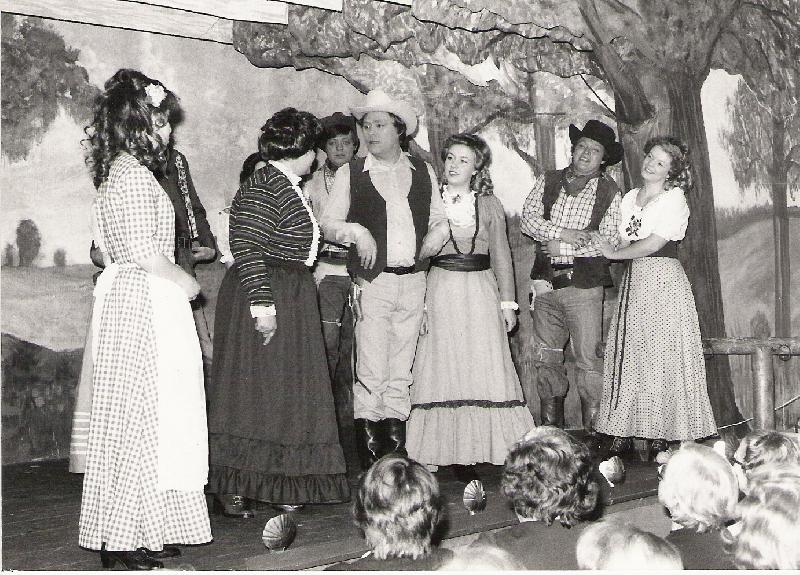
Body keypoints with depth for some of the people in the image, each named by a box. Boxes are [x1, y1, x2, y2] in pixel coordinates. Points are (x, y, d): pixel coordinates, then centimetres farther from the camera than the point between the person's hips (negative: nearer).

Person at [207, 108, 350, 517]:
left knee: (289, 392, 12)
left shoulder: (291, 188, 15)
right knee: (251, 390, -5)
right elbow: (247, 248, -23)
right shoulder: (261, 189, -15)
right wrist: (261, 302, -27)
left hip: (293, 300, 10)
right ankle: (231, 488, 2)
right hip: (263, 300, -10)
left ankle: (279, 485, 20)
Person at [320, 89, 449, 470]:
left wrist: (436, 236, -1)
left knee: (401, 370, 7)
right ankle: (369, 445, 3)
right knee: (371, 371, -6)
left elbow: (439, 219, 20)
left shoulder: (422, 171, 12)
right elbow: (328, 223, 5)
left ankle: (396, 439, 14)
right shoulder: (350, 174, 5)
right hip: (372, 281, -3)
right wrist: (356, 232, -13)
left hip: (413, 281, 3)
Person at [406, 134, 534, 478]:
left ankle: (481, 448, 3)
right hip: (440, 291, -1)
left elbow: (501, 254, 10)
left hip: (480, 289, 2)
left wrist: (507, 301, 7)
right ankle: (446, 452, 2)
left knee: (485, 369, -2)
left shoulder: (489, 204, 10)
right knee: (442, 369, -2)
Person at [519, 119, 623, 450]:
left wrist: (565, 246, -9)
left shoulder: (609, 192, 5)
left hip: (584, 283, -3)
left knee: (588, 359, -6)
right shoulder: (548, 181, 12)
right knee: (545, 357, 7)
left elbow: (609, 241, -3)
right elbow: (527, 218, 1)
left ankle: (593, 432, 1)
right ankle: (551, 427, 18)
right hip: (546, 280, 3)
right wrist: (562, 232, -11)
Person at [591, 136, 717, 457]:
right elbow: (625, 242, 14)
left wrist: (614, 253, -3)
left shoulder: (674, 199, -4)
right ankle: (623, 433, 4)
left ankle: (661, 435, 2)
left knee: (661, 357, -4)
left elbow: (653, 243, -12)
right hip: (633, 280, 6)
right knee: (627, 355, 1)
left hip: (664, 279, -6)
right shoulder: (630, 198, 16)